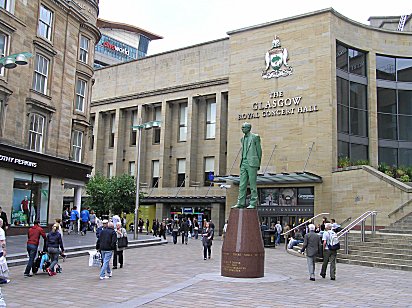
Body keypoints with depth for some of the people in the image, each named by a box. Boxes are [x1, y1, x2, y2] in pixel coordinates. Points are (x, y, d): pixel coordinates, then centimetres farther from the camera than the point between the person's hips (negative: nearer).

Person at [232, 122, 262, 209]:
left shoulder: (255, 137, -2)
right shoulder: (242, 139, 17)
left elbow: (259, 150, 1)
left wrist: (258, 164, 3)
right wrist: (242, 162, 15)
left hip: (252, 163, -6)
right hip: (243, 163, 7)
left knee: (252, 184, -3)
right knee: (242, 184, 3)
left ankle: (253, 203, 2)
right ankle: (241, 203, 5)